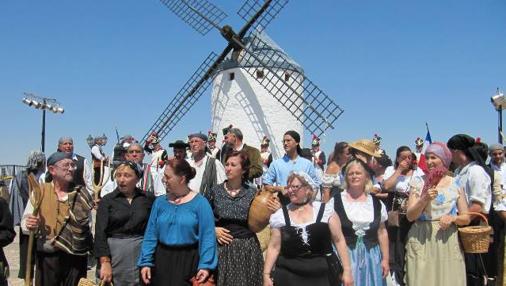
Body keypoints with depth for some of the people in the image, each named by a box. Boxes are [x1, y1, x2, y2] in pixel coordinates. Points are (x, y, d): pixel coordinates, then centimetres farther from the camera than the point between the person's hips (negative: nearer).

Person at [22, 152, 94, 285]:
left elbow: (88, 224, 6)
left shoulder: (82, 194, 2)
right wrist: (29, 225, -21)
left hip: (76, 256, 1)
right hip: (47, 256, -1)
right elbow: (25, 222, -1)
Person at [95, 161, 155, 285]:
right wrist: (105, 262, -14)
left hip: (143, 253, 0)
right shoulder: (107, 200, 1)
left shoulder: (149, 198, 2)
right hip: (115, 253, 0)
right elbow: (100, 232, -5)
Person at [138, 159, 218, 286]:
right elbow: (151, 234, 3)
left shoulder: (200, 202, -9)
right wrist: (146, 262, -3)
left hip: (189, 260, -4)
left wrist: (205, 265, -20)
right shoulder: (160, 202, 4)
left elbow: (207, 236, -13)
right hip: (162, 259, 4)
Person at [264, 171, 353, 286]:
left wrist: (347, 270, -4)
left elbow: (339, 240, 0)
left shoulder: (326, 210, -2)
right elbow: (274, 247, 3)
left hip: (323, 275, 0)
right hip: (289, 275, 1)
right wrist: (266, 274, -4)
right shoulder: (280, 216, 1)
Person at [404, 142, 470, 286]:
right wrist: (425, 199, -19)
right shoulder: (418, 183, 3)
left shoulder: (456, 184, 4)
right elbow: (410, 216, -4)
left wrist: (453, 218, -14)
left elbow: (466, 218, 6)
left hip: (447, 241, 1)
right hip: (421, 240, 0)